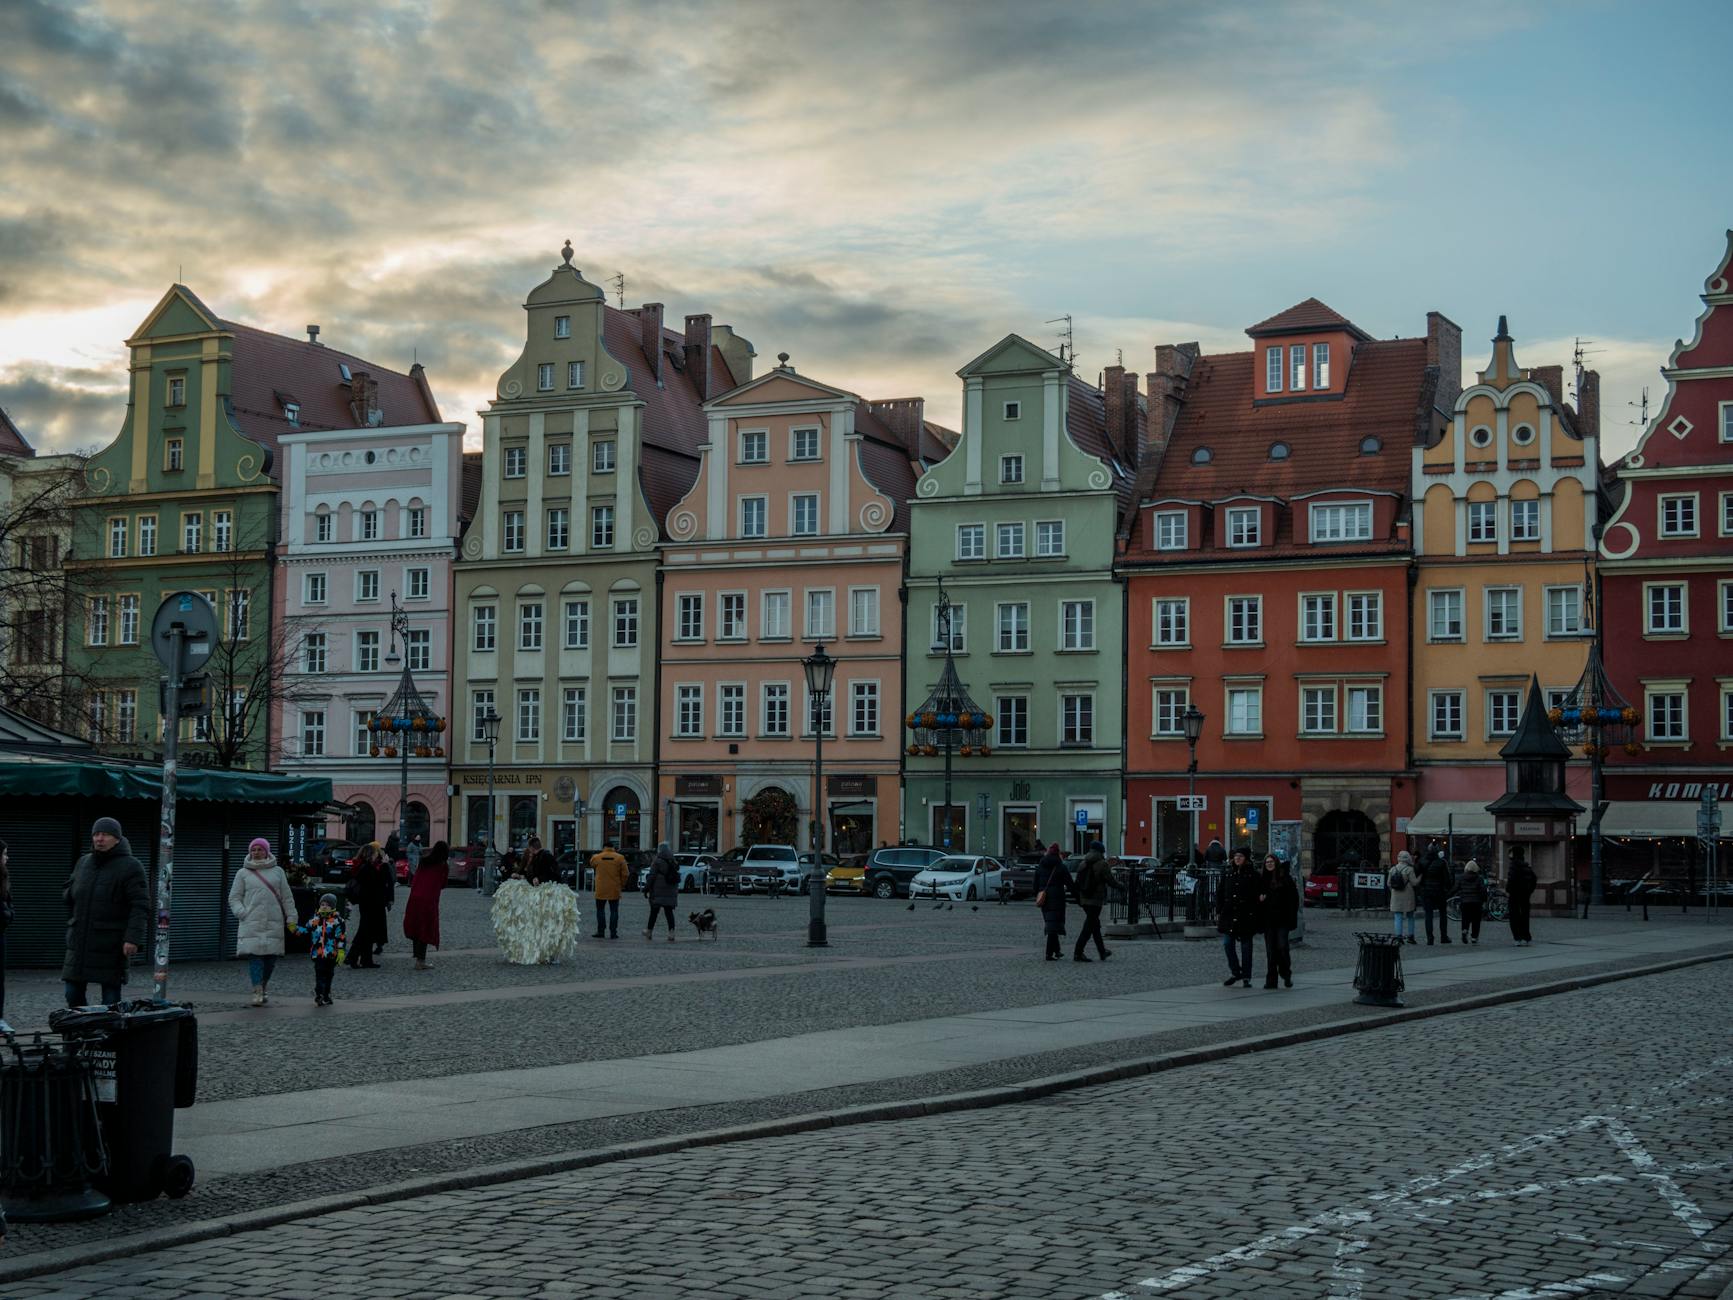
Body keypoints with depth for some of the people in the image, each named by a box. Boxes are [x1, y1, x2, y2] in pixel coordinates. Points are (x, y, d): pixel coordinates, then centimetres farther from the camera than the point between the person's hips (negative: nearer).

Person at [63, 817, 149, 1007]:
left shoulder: (130, 867, -8)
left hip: (111, 944, -6)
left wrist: (133, 938, -24)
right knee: (73, 992, 6)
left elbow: (140, 906, -15)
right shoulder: (84, 863, 10)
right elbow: (68, 891, 26)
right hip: (80, 941, 6)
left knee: (110, 994, -3)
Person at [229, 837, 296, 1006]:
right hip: (251, 923, -1)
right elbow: (234, 897, 10)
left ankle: (264, 984, 24)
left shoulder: (277, 871, 13)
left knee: (271, 956, 0)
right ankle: (257, 991, -9)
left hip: (274, 923, 1)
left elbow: (287, 897, 13)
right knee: (254, 955, -11)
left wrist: (291, 919, 8)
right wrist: (242, 913, -6)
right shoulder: (243, 873, 10)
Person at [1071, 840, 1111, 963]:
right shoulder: (1102, 864, -10)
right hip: (1096, 899, -7)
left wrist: (1078, 899, 15)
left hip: (1084, 899, 7)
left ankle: (1102, 952, 29)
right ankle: (1078, 953, -12)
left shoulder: (1083, 864, 9)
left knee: (1095, 925, 18)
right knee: (1089, 927, -5)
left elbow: (1077, 883, 10)